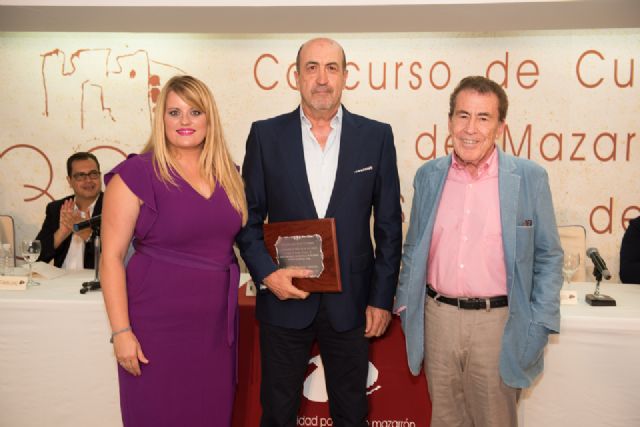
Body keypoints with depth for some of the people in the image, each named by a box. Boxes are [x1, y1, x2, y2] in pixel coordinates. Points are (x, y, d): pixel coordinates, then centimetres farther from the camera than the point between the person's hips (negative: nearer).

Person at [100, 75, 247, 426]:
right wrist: (121, 331, -13)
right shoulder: (136, 173, -9)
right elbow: (111, 257, -9)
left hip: (216, 324, 5)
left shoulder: (228, 174, 7)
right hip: (158, 326, -5)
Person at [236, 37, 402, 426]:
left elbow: (389, 225, 1)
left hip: (351, 302, 0)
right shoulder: (266, 135, -1)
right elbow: (249, 218, 2)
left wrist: (382, 298, -1)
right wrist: (266, 273, -12)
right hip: (284, 297, 0)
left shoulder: (376, 136, -1)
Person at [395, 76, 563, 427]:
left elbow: (548, 257, 0)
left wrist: (540, 325, -4)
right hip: (438, 317, 3)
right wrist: (404, 303, 9)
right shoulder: (428, 176, 3)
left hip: (498, 322, -2)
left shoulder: (530, 178, -5)